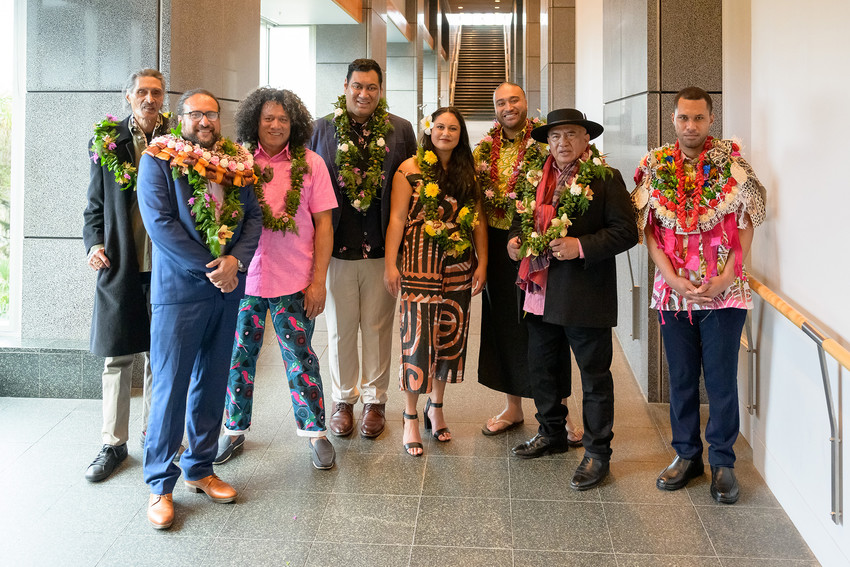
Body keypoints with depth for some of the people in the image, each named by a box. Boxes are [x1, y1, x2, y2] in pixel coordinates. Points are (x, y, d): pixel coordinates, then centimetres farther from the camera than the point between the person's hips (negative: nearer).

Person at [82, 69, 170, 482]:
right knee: (117, 356, 7)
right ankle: (113, 443, 21)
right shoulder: (107, 142, 5)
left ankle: (153, 437, 24)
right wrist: (94, 244, -6)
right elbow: (95, 206, 9)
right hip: (120, 265, 1)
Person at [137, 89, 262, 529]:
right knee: (170, 386, 0)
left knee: (212, 383, 12)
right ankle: (160, 484, 13)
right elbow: (160, 223, -12)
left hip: (226, 291, 5)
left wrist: (235, 260, -12)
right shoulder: (157, 160, -2)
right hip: (178, 290, -5)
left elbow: (254, 217, 6)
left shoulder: (235, 163, 11)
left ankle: (200, 468, 27)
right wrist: (209, 269, -15)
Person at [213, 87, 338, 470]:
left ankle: (314, 430, 22)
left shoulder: (310, 164, 0)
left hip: (294, 281, -1)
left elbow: (323, 225, 0)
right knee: (238, 356, 11)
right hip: (243, 277, 2)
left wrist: (318, 280, -5)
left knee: (299, 356, 6)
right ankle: (235, 429, 30)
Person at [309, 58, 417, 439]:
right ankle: (344, 400, 29)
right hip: (337, 247, 1)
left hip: (382, 249, 0)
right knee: (340, 330, 12)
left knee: (377, 329, 10)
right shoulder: (322, 129, 3)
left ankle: (375, 400, 27)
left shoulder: (400, 130, 3)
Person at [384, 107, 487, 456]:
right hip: (420, 265, -4)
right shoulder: (411, 168, 0)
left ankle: (436, 407, 27)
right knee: (417, 336, -4)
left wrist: (482, 262, 6)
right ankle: (411, 418, 10)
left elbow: (478, 220, 12)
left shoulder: (468, 172, 12)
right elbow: (397, 218, -5)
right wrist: (390, 264, -10)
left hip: (459, 267, 4)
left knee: (451, 335, 9)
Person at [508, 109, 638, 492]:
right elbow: (524, 217, 23)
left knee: (594, 374, 4)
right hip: (542, 292, 7)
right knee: (540, 368, 18)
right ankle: (552, 434, 38)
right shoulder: (538, 179, 11)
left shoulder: (605, 179, -7)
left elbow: (626, 231, -12)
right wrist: (515, 239, 2)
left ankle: (597, 452, 18)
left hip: (586, 295, -6)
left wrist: (581, 246, -22)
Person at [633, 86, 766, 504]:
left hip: (724, 292, -2)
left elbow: (746, 224, -1)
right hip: (673, 291, 2)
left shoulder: (732, 163, -1)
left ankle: (722, 461, 20)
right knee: (681, 376, 12)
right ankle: (687, 454, 27)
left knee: (721, 378, 4)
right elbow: (648, 229, 1)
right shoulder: (655, 166, 3)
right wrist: (674, 279, -9)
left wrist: (725, 276, -12)